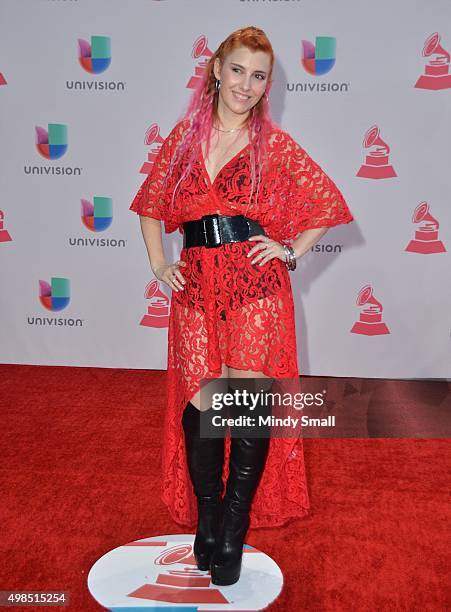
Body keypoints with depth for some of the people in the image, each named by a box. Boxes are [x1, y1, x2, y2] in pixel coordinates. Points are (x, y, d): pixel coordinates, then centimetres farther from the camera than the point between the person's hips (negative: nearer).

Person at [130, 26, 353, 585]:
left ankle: (233, 533, 16)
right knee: (199, 405, 3)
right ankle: (206, 522, 23)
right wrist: (158, 264, 8)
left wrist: (291, 251, 0)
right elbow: (150, 204, 19)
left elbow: (329, 204, 10)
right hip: (196, 288, 2)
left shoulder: (276, 145, 3)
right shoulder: (184, 137, 11)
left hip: (256, 289, -2)